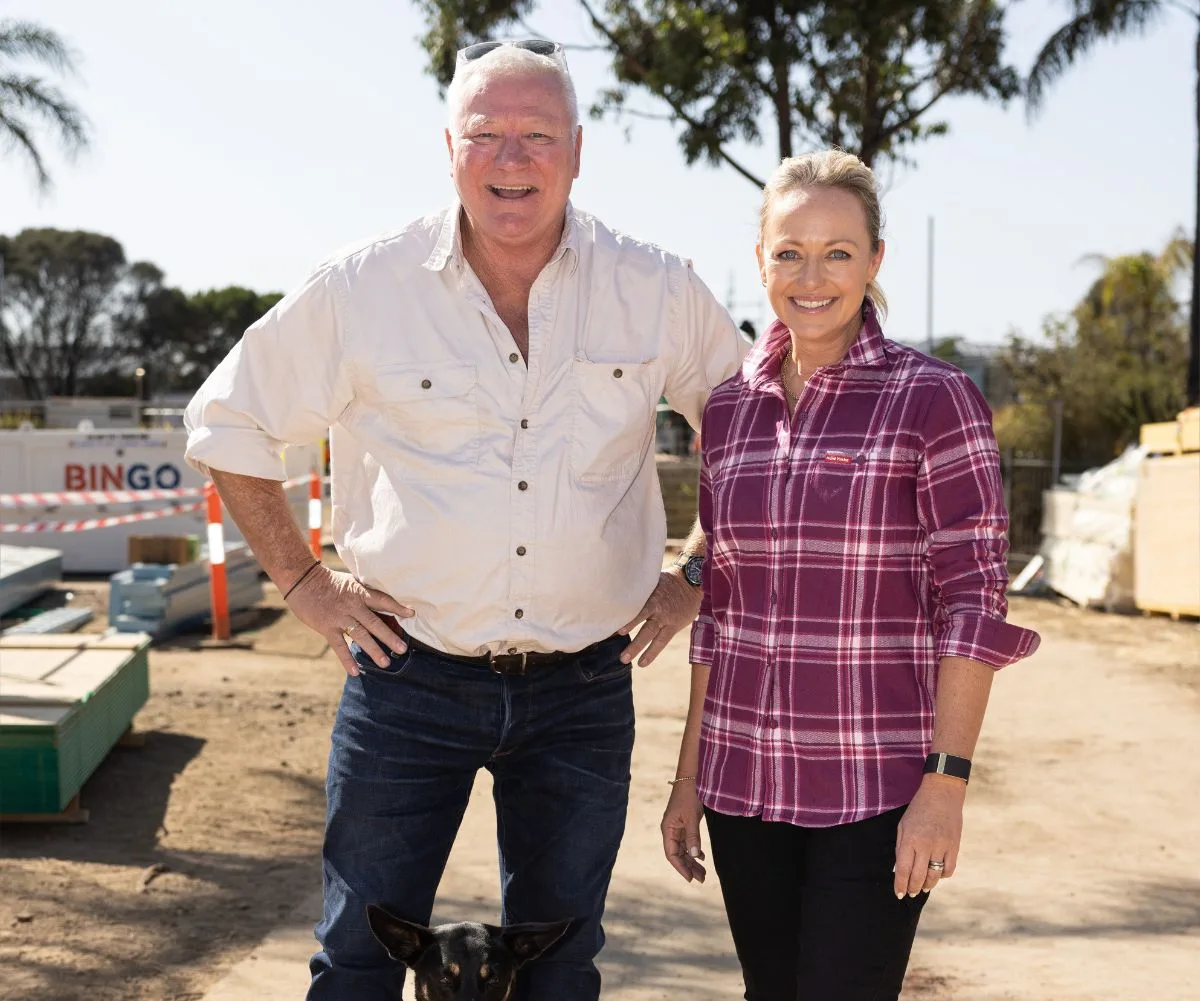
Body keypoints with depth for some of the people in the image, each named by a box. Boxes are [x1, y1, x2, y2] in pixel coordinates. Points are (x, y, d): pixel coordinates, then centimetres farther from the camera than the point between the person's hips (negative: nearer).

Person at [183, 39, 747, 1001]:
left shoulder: (659, 291, -3)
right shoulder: (362, 289, -6)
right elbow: (228, 424, 6)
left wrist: (695, 575, 6)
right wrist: (304, 581, 1)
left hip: (583, 693, 2)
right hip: (409, 680, -1)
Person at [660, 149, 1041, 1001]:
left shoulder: (933, 400, -7)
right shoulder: (730, 410, 7)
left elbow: (973, 604, -9)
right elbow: (720, 606, 12)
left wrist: (947, 783, -14)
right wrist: (689, 775, 11)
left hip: (878, 785, -4)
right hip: (745, 778, 5)